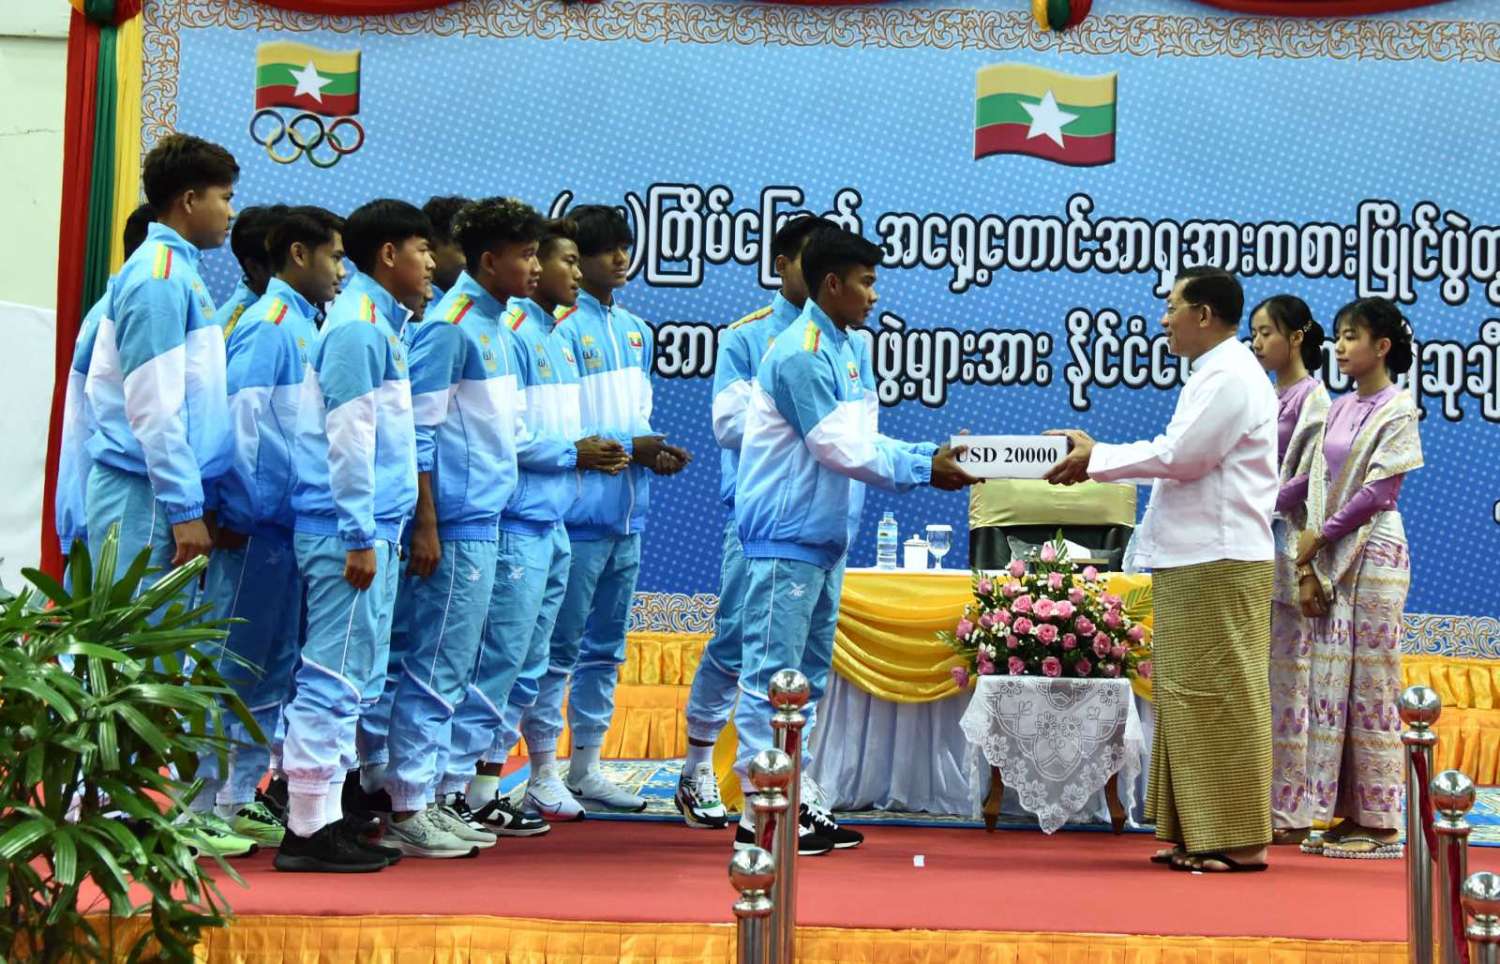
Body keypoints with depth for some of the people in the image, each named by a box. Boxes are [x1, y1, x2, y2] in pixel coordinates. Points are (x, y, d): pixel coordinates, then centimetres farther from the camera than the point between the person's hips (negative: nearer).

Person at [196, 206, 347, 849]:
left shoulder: (305, 327, 16)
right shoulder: (269, 325, -12)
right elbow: (235, 417, -18)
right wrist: (237, 512, -15)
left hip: (294, 525, 9)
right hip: (258, 526, -9)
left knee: (272, 666, 12)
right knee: (232, 665, -3)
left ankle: (240, 795, 19)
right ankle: (202, 800, 4)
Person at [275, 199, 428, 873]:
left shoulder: (378, 324, 18)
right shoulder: (358, 326, -12)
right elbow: (348, 438, -17)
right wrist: (360, 536, -19)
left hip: (371, 527, 10)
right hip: (352, 527, -10)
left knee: (354, 679, 13)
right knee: (336, 676, -7)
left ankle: (324, 817, 19)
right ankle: (310, 830, -3)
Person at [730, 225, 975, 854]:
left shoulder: (842, 350, 15)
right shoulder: (801, 354, -16)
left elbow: (859, 441, 16)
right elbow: (839, 448, -19)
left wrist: (927, 459, 4)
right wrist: (923, 471, -13)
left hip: (822, 540, 10)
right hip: (786, 538, -10)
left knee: (807, 673, 13)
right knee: (772, 674, -6)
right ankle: (756, 814, -1)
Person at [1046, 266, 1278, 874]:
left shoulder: (1229, 377, -12)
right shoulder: (1216, 375, 20)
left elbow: (1178, 457, -18)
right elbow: (1179, 458, 20)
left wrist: (1096, 457, -8)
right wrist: (1095, 459, 12)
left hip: (1216, 565, -10)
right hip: (1194, 561, 10)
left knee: (1216, 699, -7)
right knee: (1189, 698, 11)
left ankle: (1238, 841, -3)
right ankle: (1199, 835, 16)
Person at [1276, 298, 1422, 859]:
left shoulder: (1398, 410, -6)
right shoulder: (1340, 410, 15)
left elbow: (1377, 492, -12)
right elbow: (1316, 484, 12)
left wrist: (1318, 537, -9)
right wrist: (1308, 566, 5)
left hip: (1373, 554, -7)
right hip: (1329, 559, 7)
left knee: (1370, 685, -5)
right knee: (1328, 681, 4)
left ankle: (1379, 823, -1)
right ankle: (1348, 813, 9)